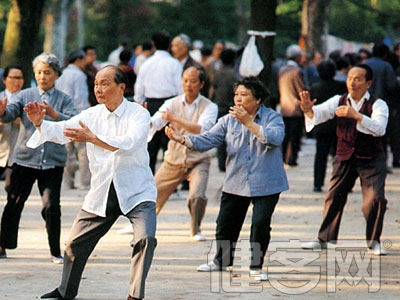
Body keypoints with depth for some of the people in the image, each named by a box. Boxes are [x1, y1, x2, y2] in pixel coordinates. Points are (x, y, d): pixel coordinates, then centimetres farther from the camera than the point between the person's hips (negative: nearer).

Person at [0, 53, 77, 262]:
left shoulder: (64, 100, 6)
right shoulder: (25, 96, 7)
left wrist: (53, 114, -25)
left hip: (53, 161, -1)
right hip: (25, 158, 1)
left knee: (51, 206, -5)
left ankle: (55, 251, 6)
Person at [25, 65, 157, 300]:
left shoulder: (138, 114, -11)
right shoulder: (91, 115, 5)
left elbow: (130, 144, -28)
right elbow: (62, 131, -5)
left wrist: (93, 138, -38)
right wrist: (40, 123, -26)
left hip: (137, 191, -4)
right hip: (102, 192, 5)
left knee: (145, 237, -24)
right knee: (76, 242, 10)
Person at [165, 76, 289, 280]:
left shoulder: (272, 117, -6)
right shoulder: (229, 121, 5)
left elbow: (275, 138, -26)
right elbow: (207, 140, -2)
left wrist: (248, 122, -31)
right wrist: (182, 139, -19)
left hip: (265, 184, -4)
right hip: (235, 184, 4)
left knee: (261, 223, -10)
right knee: (226, 223, 9)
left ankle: (256, 266, 9)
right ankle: (222, 260, 32)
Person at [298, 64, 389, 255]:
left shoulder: (378, 105, -9)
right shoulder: (339, 101, 1)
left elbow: (379, 128, -26)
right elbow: (321, 112, -15)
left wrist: (356, 115, -38)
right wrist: (309, 110, -39)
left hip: (371, 159, -3)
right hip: (344, 157, 3)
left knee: (375, 199, -10)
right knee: (334, 196, 5)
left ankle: (373, 241, 7)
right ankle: (324, 238, 17)